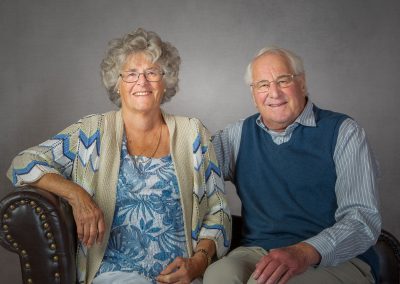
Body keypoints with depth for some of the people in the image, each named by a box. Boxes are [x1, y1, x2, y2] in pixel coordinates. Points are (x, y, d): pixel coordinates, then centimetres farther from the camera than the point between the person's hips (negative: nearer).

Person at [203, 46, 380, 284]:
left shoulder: (342, 131, 0)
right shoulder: (240, 134, 13)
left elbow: (364, 218, -11)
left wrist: (305, 252, -27)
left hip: (336, 260, -3)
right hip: (257, 252, 3)